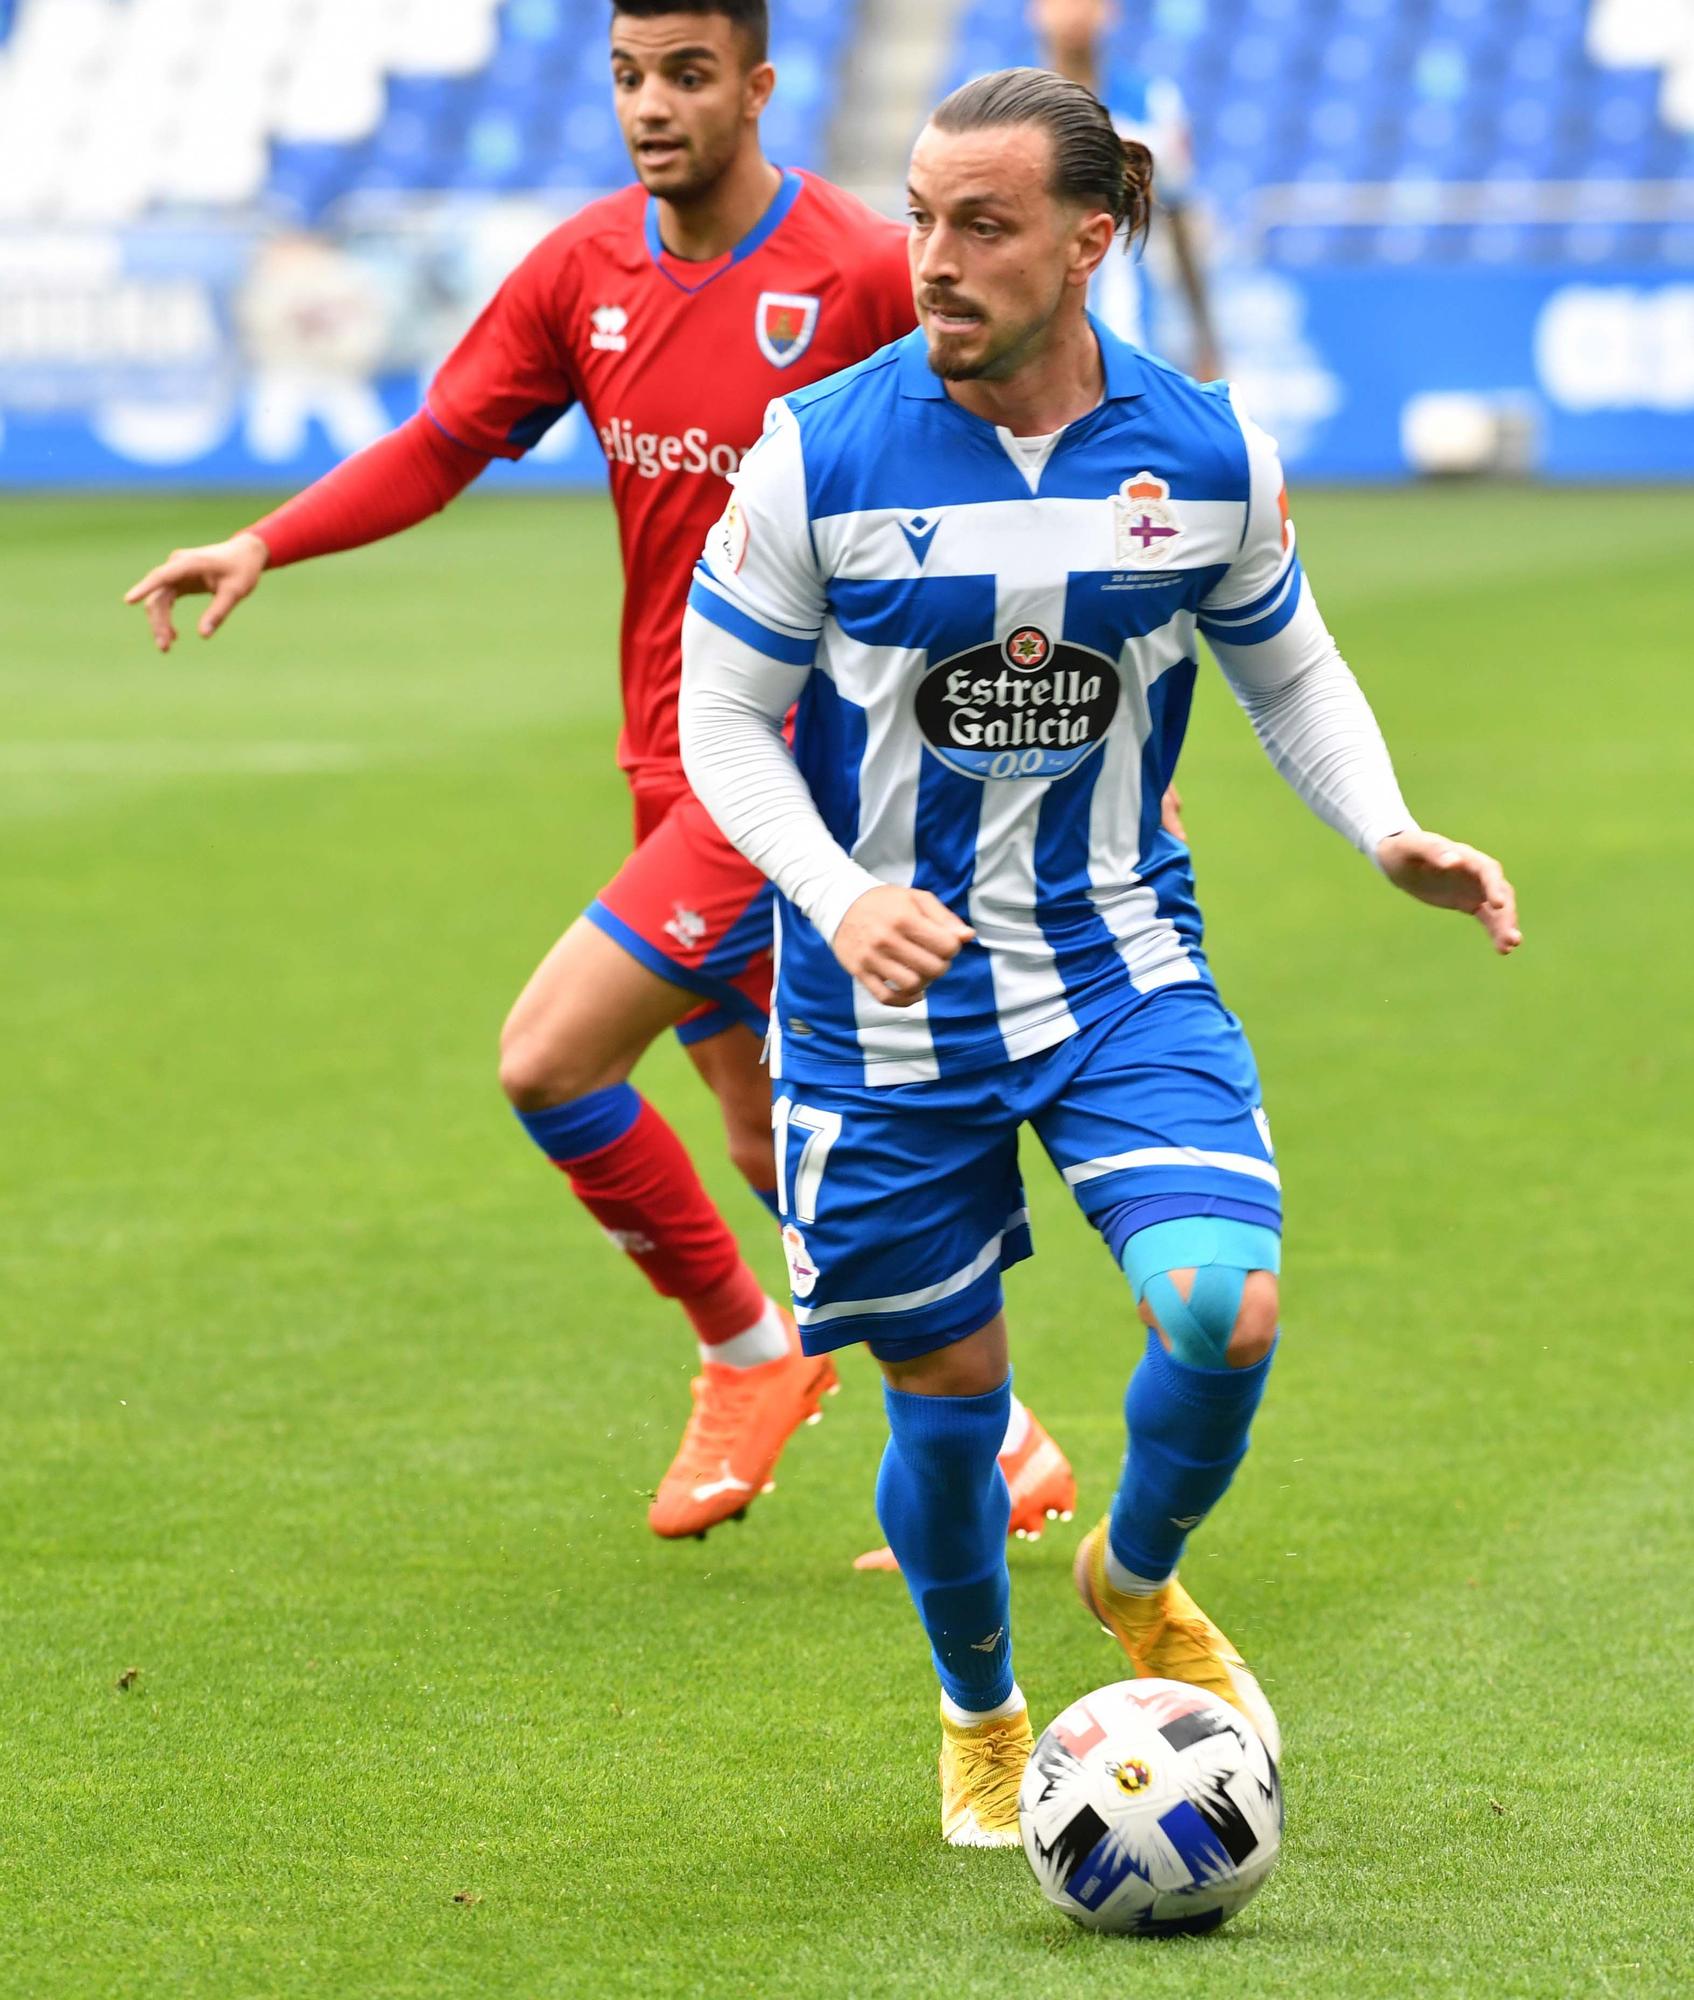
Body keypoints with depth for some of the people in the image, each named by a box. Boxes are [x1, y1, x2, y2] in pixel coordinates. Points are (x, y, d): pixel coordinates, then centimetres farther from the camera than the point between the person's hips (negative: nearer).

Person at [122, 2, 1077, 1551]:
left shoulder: (866, 273, -13)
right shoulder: (582, 272, 3)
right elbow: (443, 444, 9)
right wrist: (266, 545, -5)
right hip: (680, 765, 7)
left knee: (550, 1055, -15)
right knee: (773, 1145, 13)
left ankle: (748, 1353, 6)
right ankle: (1001, 1444, 27)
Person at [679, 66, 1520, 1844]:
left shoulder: (1203, 453, -5)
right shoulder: (820, 456, -12)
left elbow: (1289, 669, 12)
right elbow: (721, 714, -4)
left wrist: (1389, 835, -5)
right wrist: (839, 897, -21)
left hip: (1120, 965, 1)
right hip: (886, 999, -1)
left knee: (1224, 1311, -18)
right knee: (948, 1388, 6)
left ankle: (1138, 1579, 15)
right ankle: (979, 1715, 35)